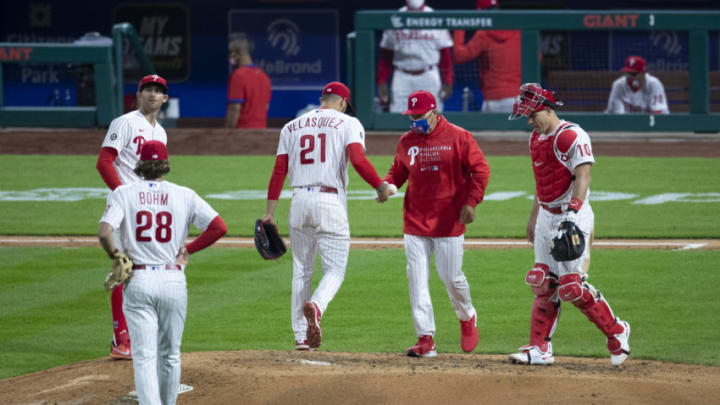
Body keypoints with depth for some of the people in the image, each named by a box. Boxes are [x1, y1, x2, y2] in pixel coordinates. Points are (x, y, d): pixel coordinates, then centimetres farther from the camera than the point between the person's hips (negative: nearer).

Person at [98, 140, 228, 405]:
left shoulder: (123, 194, -1)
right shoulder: (184, 195, 3)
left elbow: (104, 233, -15)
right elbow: (219, 227, -4)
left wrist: (115, 256, 3)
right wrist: (188, 249, 6)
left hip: (138, 281, -1)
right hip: (174, 281, 1)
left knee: (144, 356, -4)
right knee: (170, 354, 17)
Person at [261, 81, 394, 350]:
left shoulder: (292, 127, 14)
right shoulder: (347, 123, 2)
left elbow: (279, 171, 9)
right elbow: (358, 160, -15)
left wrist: (270, 211, 8)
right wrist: (380, 186, -3)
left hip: (300, 200, 4)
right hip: (331, 202, -4)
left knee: (302, 271, 14)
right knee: (335, 270, 2)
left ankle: (301, 336, 12)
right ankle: (316, 306, -30)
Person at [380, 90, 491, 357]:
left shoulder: (458, 138, -5)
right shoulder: (407, 141, 8)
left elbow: (480, 170, -3)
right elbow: (398, 171, 18)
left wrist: (471, 202, -13)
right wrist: (387, 185, -5)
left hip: (449, 221, -4)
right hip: (415, 222, 4)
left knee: (451, 277, -2)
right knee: (417, 280, -3)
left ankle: (467, 318, 28)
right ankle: (425, 339, -1)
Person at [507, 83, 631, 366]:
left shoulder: (573, 136, -14)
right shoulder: (537, 138, 14)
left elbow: (583, 177, -22)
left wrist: (572, 212, -33)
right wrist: (534, 216, 24)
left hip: (573, 216, -9)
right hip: (547, 216, 9)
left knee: (572, 286, -11)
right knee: (543, 283, 6)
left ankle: (616, 331, 6)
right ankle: (540, 348, 9)